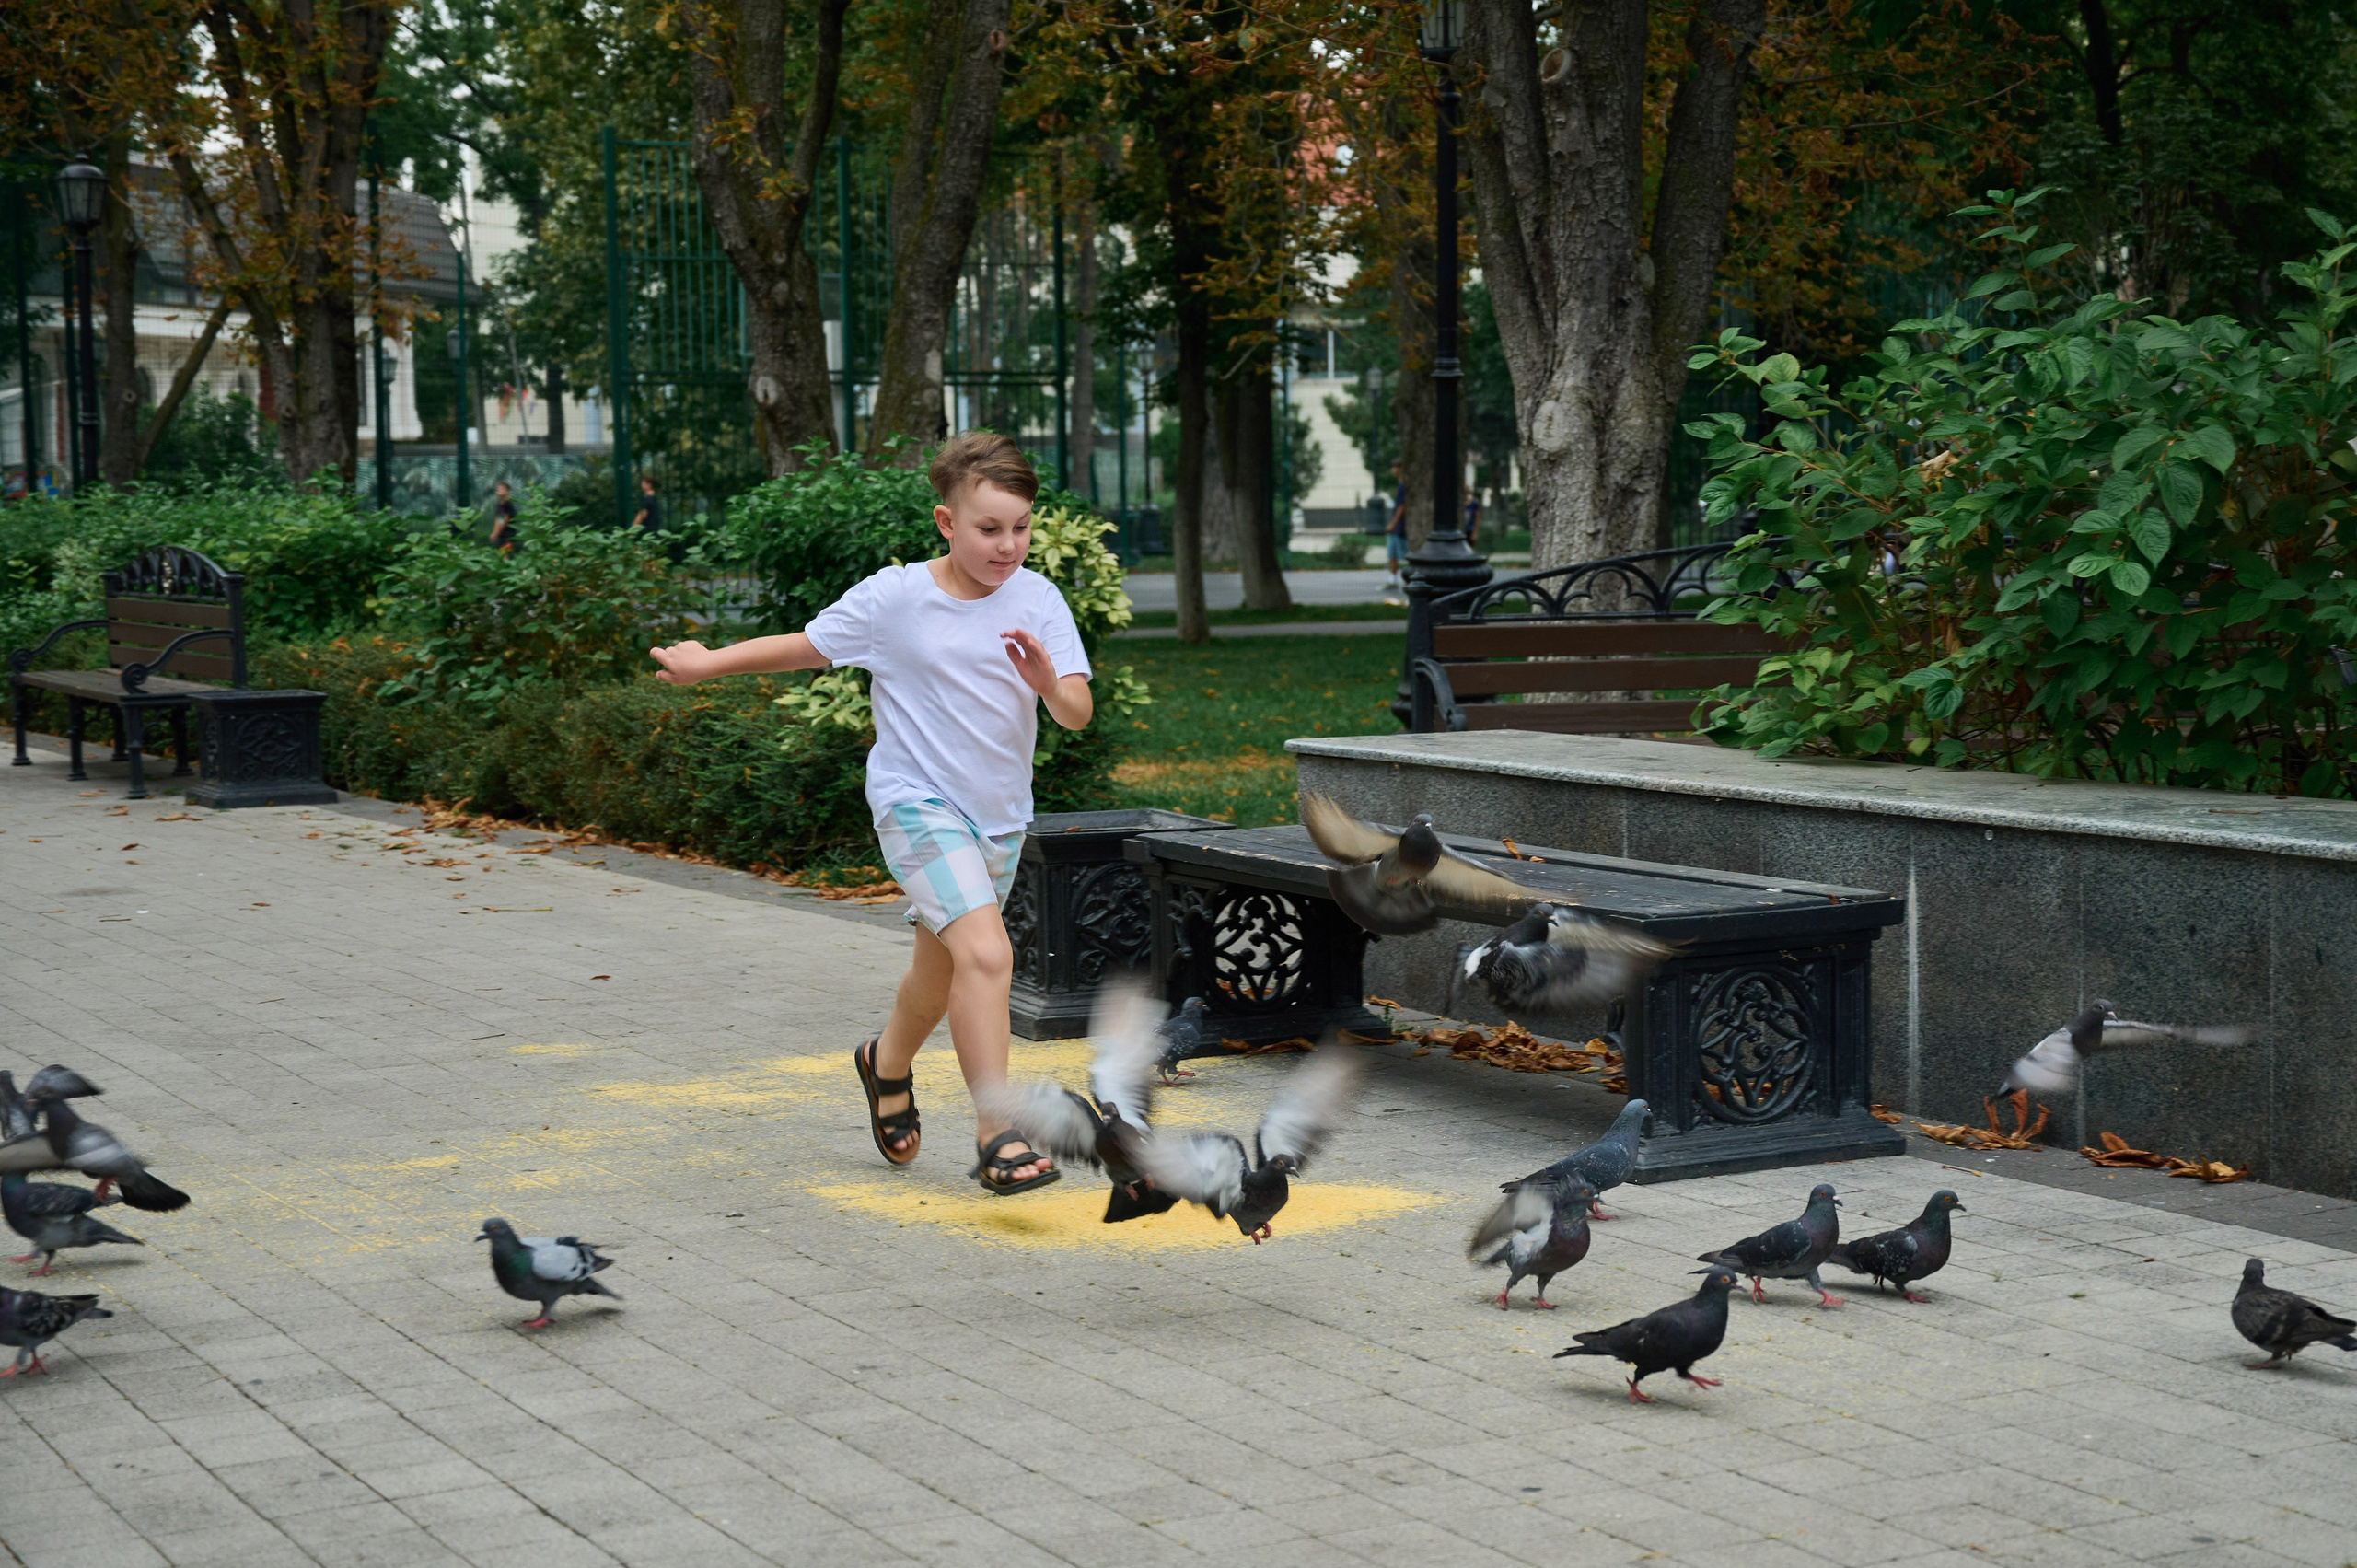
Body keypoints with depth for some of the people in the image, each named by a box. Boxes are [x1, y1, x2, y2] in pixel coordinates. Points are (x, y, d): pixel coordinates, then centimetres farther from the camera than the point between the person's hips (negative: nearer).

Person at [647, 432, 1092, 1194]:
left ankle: (887, 1063, 53)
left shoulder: (1038, 601, -6)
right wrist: (706, 664, 10)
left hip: (999, 815, 5)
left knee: (940, 969, 22)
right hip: (917, 804, -5)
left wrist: (1050, 684, -33)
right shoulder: (894, 599, -13)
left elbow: (1078, 713, -10)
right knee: (984, 952, -24)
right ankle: (996, 1137, -22)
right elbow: (806, 646, 2)